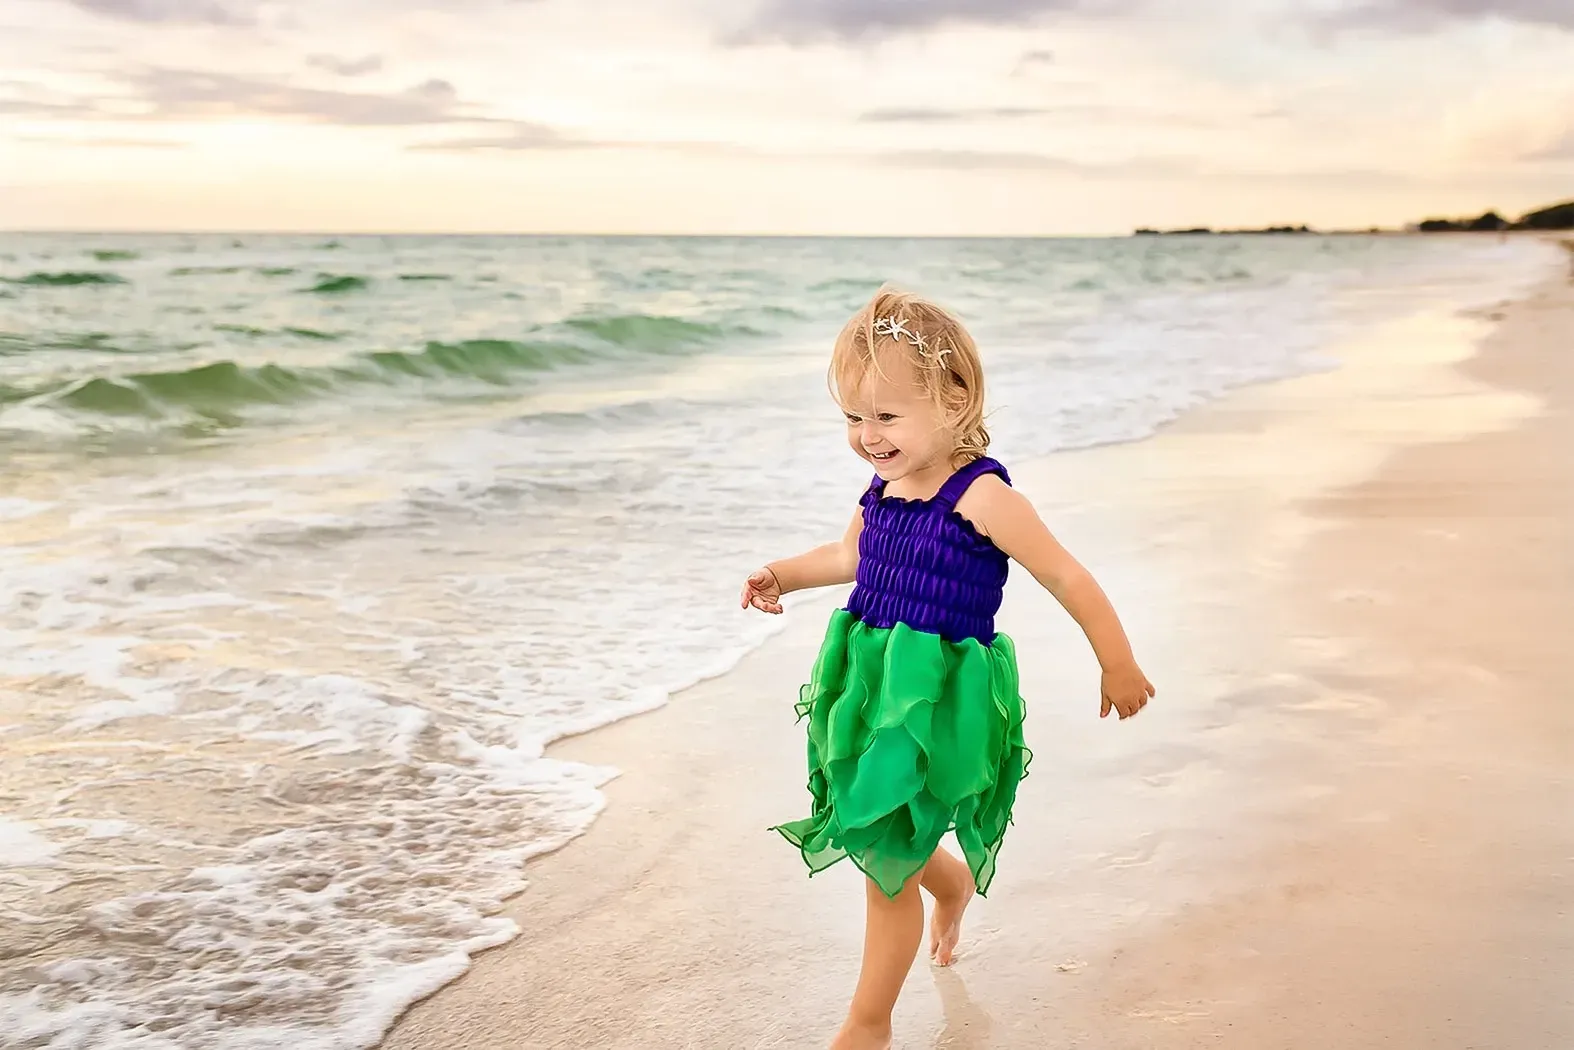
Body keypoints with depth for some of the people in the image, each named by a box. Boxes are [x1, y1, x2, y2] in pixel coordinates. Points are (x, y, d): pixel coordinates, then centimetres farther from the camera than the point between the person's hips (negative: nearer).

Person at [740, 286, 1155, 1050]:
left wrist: (1119, 667, -6)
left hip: (939, 703, -7)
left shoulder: (979, 495, -20)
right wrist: (783, 575, 8)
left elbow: (1066, 576, -13)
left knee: (886, 865, 0)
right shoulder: (881, 489, 2)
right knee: (881, 840, 22)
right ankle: (952, 882, 57)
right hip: (873, 689, 7)